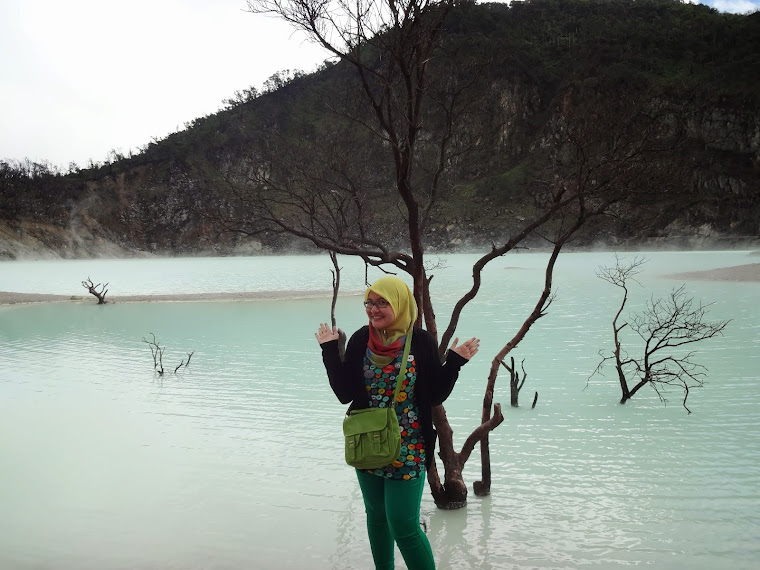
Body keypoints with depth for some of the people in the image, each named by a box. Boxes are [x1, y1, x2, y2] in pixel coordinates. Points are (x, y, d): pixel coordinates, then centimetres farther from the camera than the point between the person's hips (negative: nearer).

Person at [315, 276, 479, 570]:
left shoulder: (422, 342, -10)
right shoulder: (360, 340, -3)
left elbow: (435, 396, -6)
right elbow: (345, 393, -6)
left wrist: (454, 362, -18)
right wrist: (330, 351, -9)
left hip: (408, 451, -4)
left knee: (403, 525, -4)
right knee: (376, 515, 18)